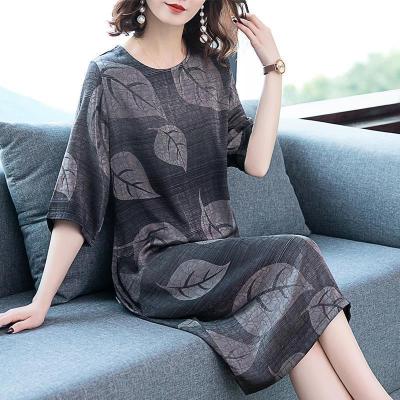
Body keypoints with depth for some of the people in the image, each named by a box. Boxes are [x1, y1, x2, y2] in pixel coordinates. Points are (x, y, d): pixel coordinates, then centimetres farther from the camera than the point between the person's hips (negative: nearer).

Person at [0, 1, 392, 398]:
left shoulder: (212, 69, 11)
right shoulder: (109, 74, -3)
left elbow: (255, 162, 1)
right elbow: (76, 196, -7)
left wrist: (273, 69, -2)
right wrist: (41, 302, -13)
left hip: (220, 254, 5)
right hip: (153, 267, -4)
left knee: (296, 317, -28)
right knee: (295, 258, -27)